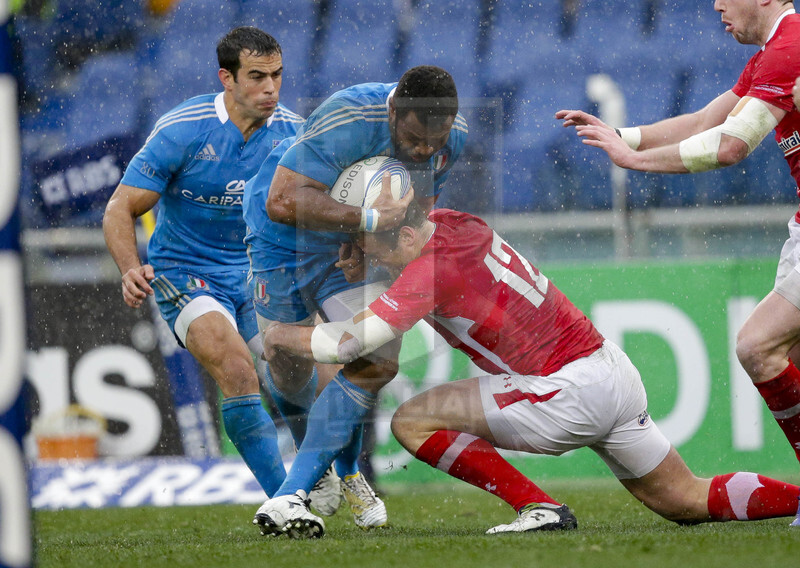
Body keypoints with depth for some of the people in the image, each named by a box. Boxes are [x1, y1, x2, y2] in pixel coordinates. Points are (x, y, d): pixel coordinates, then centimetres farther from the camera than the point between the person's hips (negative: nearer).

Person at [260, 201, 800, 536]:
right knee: (688, 503, 18)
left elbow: (353, 340, -21)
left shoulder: (434, 266, -18)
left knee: (412, 421, -7)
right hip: (614, 371, 9)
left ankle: (539, 508, -8)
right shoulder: (452, 223, 7)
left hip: (571, 391, -9)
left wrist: (285, 335, -4)